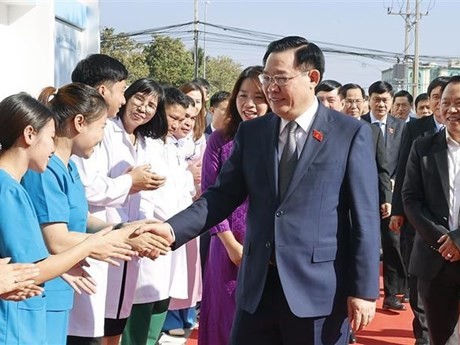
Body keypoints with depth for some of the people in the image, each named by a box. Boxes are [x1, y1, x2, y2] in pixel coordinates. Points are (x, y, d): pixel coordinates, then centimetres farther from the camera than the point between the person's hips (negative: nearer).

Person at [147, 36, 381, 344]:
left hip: (319, 286, -3)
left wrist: (364, 289, -9)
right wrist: (173, 229, -10)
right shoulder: (251, 132, 8)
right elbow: (222, 196, 6)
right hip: (258, 285, 4)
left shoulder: (351, 134, -4)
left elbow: (365, 217, -6)